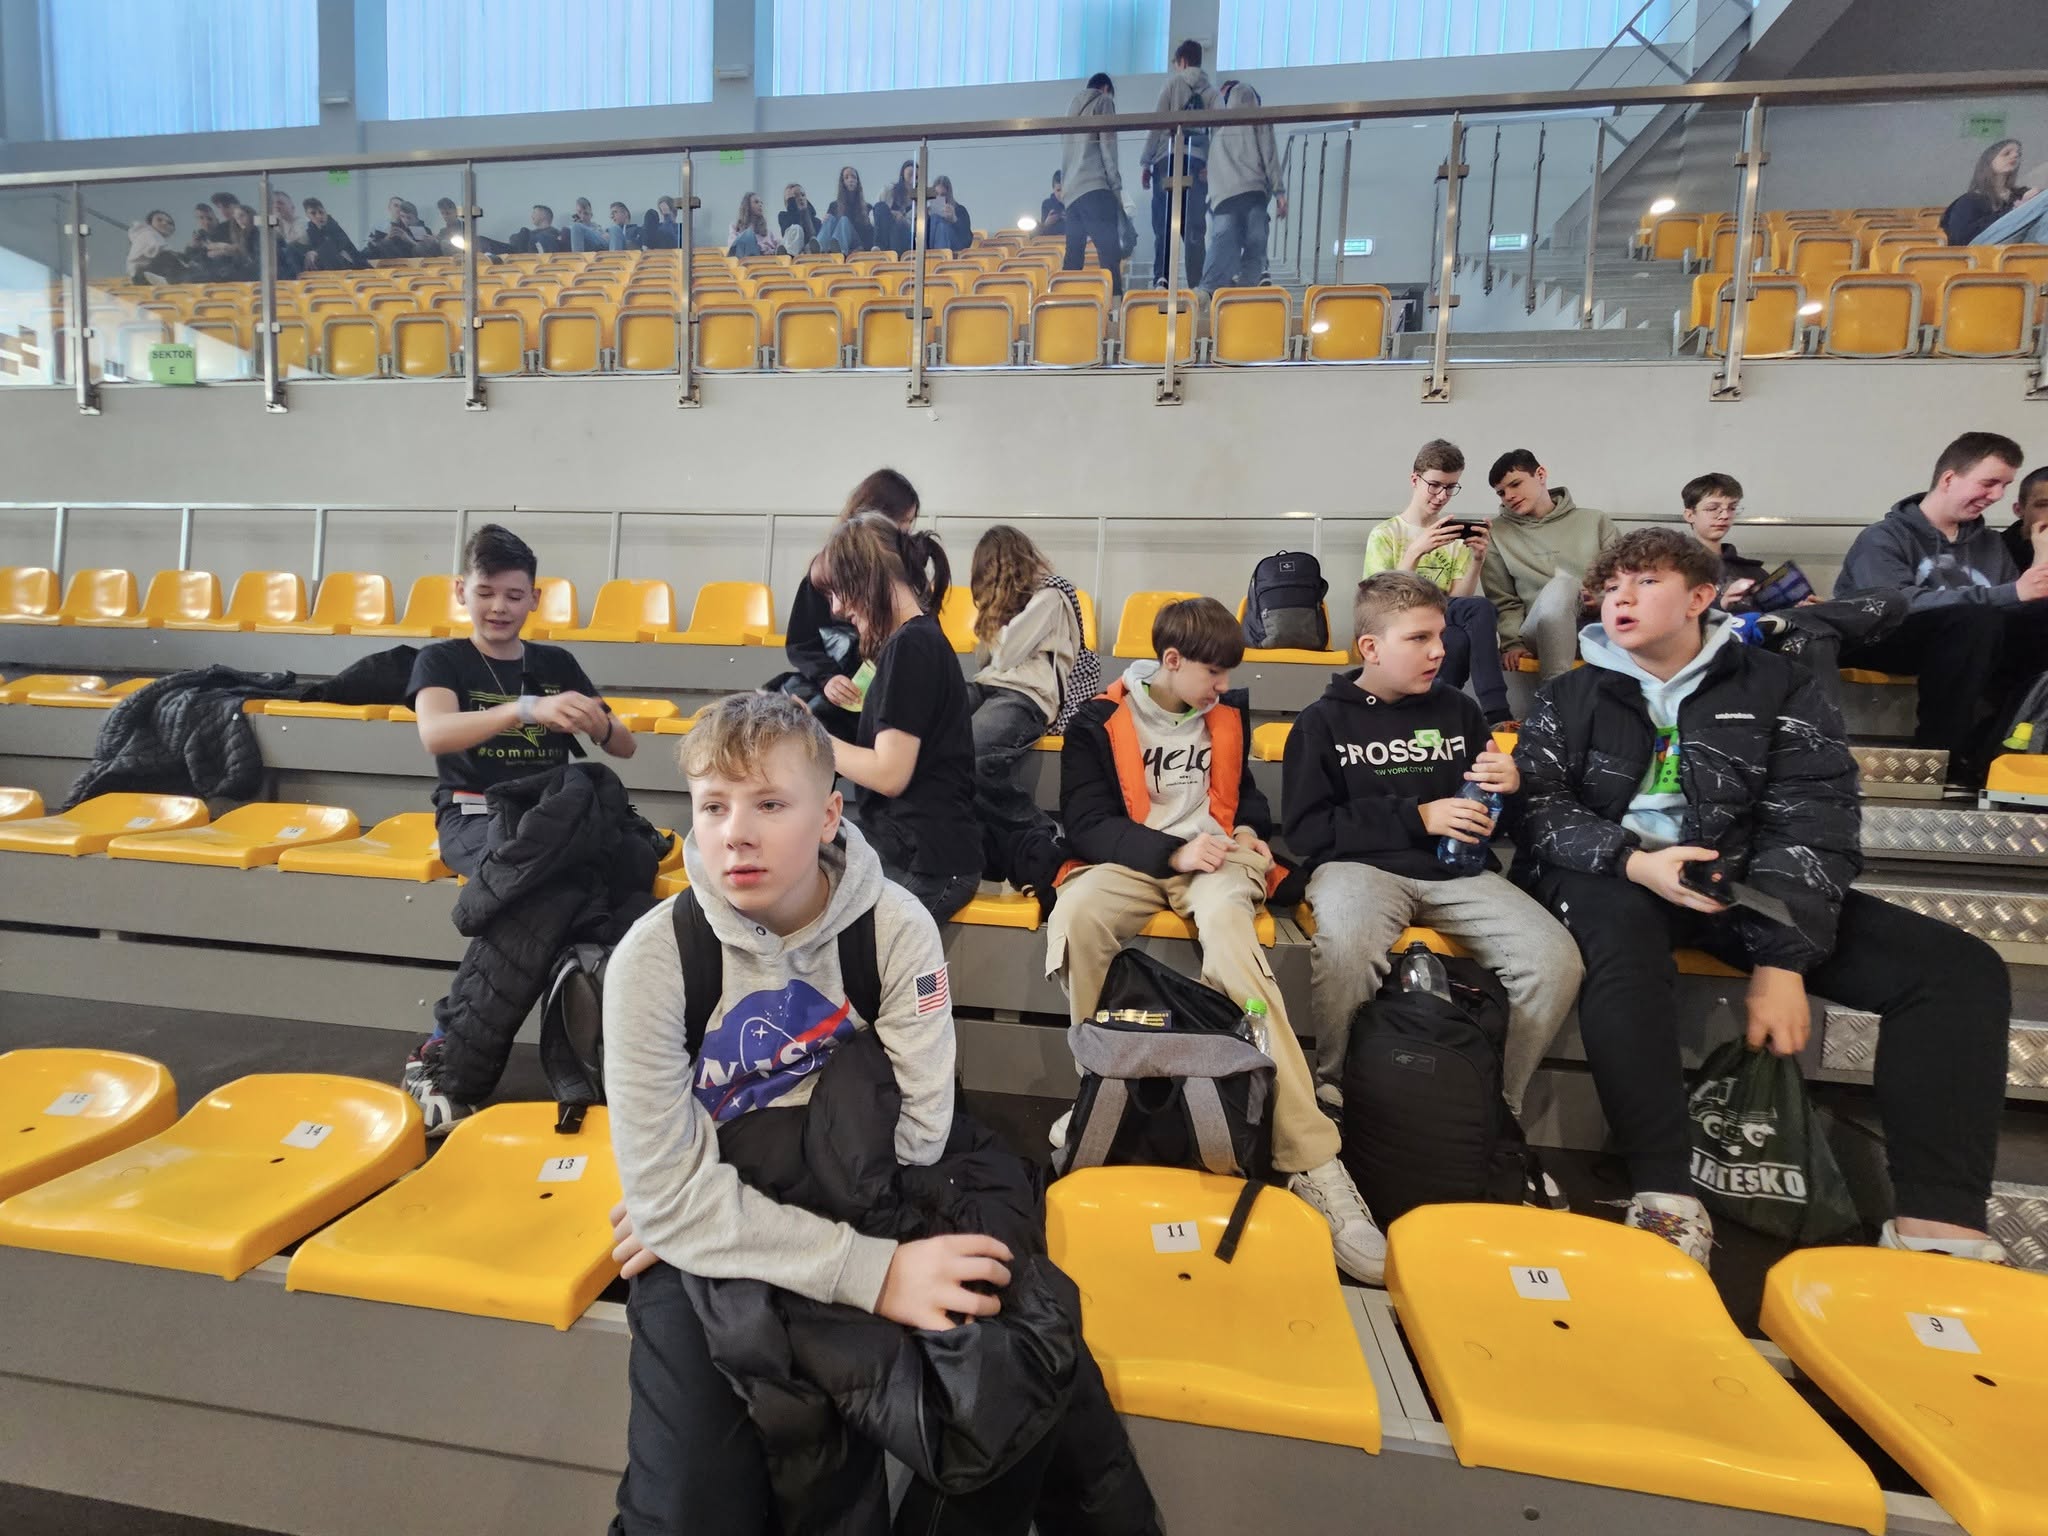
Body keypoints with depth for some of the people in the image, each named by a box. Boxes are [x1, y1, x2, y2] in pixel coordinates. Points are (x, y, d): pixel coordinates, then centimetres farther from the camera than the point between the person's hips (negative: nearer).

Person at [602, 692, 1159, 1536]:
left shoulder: (896, 928, -13)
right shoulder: (652, 958, -16)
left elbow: (917, 1135, -13)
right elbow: (668, 1196, -19)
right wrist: (873, 1271, -27)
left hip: (868, 1198, 1)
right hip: (709, 1244, 0)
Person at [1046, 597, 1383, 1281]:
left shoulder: (1228, 712, 14)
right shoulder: (1101, 720, 1)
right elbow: (1086, 822, -6)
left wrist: (1248, 830, 6)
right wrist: (1173, 851, -18)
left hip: (1215, 858, 1)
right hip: (1134, 862, -1)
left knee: (1227, 924, -36)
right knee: (1075, 914, -37)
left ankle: (1311, 1160, -41)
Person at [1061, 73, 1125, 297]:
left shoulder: (1073, 106, 28)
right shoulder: (1103, 101, 8)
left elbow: (1067, 149, 23)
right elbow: (1107, 145, -3)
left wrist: (1065, 185, 17)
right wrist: (1116, 185, -4)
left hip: (1071, 190, 7)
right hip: (1094, 186, -7)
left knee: (1074, 254, 5)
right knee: (1110, 252, -15)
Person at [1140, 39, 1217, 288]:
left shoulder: (1173, 83, 7)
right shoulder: (1212, 92, 16)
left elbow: (1158, 124, 0)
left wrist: (1146, 163, 2)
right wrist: (1210, 165, -4)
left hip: (1169, 158, -2)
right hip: (1198, 162, 3)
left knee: (1164, 225, -3)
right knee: (1194, 228, 2)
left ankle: (1161, 279, -18)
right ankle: (1195, 285, -5)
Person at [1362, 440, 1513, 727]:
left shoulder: (1456, 534, 14)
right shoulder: (1384, 535, 5)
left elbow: (1459, 599, 4)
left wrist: (1477, 560, -13)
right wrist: (1415, 551, -20)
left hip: (1445, 623, 4)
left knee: (1479, 609, -34)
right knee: (1481, 609, -32)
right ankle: (1496, 714, -27)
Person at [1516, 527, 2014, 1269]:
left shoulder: (1776, 686, 6)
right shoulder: (1569, 696, 7)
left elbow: (1812, 824, -4)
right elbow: (1538, 805, -2)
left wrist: (1782, 958, -19)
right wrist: (1632, 860, -23)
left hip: (1738, 878, 3)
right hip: (1608, 874, -3)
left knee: (1958, 966, -13)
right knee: (1623, 939, -39)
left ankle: (1938, 1223, -19)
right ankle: (1666, 1198, -38)